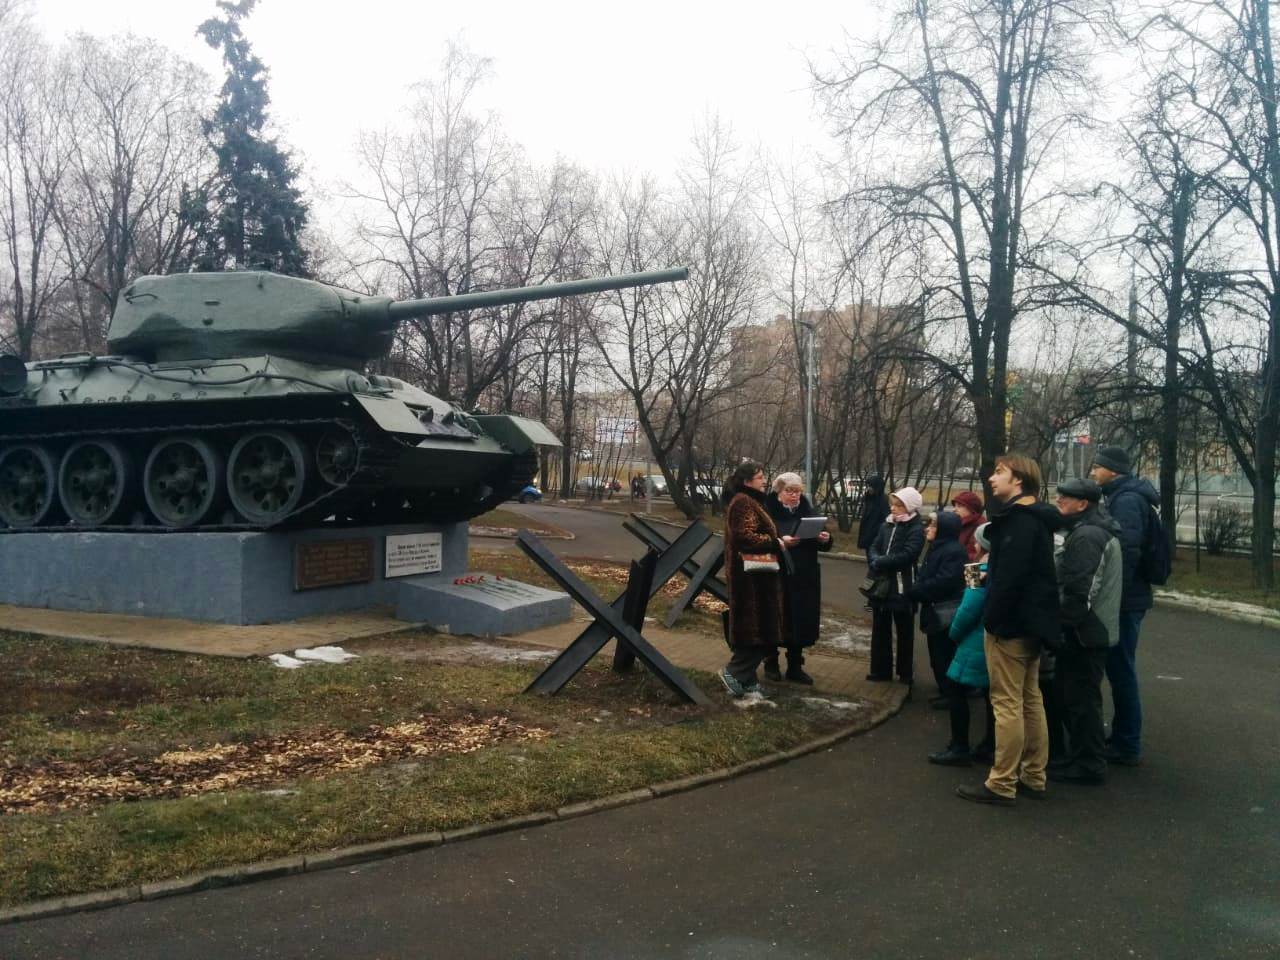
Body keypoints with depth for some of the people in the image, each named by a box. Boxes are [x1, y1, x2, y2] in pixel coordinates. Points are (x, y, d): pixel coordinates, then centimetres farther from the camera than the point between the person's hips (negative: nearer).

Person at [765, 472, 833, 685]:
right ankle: (771, 663, 23)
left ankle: (795, 667, 20)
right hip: (775, 577, -3)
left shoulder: (810, 513, 7)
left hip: (804, 579, 4)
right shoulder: (768, 512, -5)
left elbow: (823, 546, 7)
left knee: (800, 622, 7)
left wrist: (825, 540, -15)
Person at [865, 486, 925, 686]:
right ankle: (881, 670, 25)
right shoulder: (887, 524, 9)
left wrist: (879, 563, -16)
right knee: (880, 630, 14)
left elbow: (905, 556, -21)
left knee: (904, 632, 8)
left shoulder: (916, 529, -10)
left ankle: (905, 674, 20)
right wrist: (875, 561, -16)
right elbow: (873, 547, 5)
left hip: (902, 588, -6)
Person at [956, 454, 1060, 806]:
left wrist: (992, 618, -19)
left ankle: (1001, 785, 1)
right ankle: (1033, 777, 22)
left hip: (1010, 623, -10)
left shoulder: (1019, 519, -18)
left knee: (1007, 704, -5)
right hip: (1031, 621, 10)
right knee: (1031, 701, 14)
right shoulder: (1037, 518, 14)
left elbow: (1009, 575, -25)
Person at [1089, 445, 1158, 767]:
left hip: (1124, 600, -10)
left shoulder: (1126, 500, -16)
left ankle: (1127, 746, 6)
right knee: (1119, 668, 17)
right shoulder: (1122, 497, 15)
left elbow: (1127, 552, -25)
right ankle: (1122, 737, 28)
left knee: (1121, 670, -3)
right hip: (1125, 598, 10)